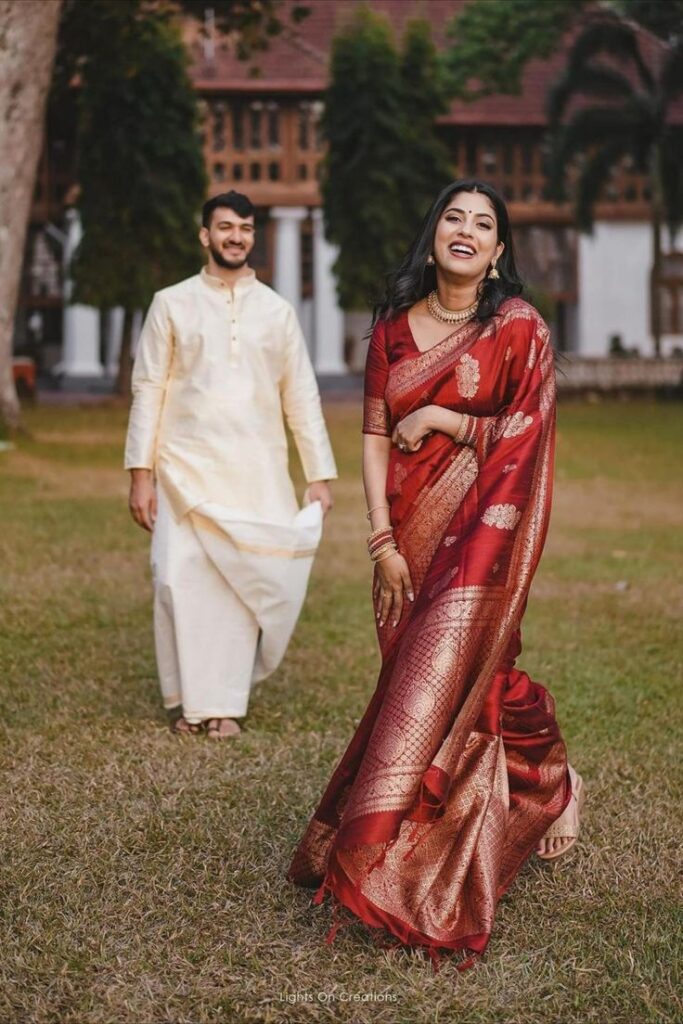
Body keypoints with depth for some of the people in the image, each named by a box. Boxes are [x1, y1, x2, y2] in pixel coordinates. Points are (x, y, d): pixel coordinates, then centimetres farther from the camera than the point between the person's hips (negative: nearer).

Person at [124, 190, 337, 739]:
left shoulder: (277, 311, 11)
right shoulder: (172, 304, 6)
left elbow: (302, 397, 11)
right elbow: (148, 390, 3)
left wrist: (321, 475, 5)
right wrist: (141, 472, -4)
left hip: (257, 474, 1)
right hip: (185, 469, -1)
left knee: (243, 582, -3)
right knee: (183, 581, -4)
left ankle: (226, 702, 7)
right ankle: (191, 700, 10)